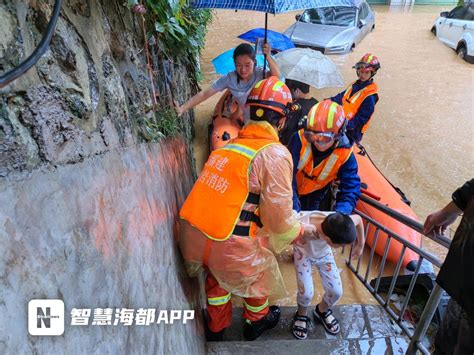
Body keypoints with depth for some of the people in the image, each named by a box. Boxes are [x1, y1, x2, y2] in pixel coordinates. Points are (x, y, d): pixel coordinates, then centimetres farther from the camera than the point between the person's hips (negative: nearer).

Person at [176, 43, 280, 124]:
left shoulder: (260, 73, -21)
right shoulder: (230, 79, -20)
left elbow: (277, 76, -41)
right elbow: (204, 94, -21)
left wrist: (268, 57, -57)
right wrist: (183, 108, -29)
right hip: (243, 120, 1)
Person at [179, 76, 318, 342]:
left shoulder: (228, 144, 8)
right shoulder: (274, 154, -12)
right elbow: (278, 217, -12)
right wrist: (302, 230, 10)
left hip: (191, 234, 6)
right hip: (229, 246, -5)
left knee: (217, 276, 33)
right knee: (259, 274, 27)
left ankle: (217, 329, 56)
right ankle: (256, 322, 54)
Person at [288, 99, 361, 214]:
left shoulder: (345, 154, -25)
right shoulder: (300, 139, -31)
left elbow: (351, 190, -26)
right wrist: (294, 209, -40)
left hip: (314, 197, 1)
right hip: (290, 194, -1)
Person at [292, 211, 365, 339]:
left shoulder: (338, 223, -36)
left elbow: (358, 219, -11)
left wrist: (360, 245, -1)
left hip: (324, 253, 3)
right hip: (303, 253, -3)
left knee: (336, 291, 0)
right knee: (306, 292, -12)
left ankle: (322, 311, 35)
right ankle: (301, 315, 24)